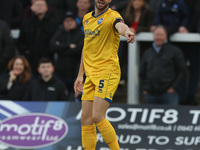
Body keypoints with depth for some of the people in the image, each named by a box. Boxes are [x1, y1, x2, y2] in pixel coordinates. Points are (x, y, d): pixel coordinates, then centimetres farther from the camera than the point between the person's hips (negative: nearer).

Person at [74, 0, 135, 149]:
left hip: (108, 73, -7)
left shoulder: (112, 16, -8)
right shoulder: (87, 18, 15)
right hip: (91, 75, 7)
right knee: (86, 119, 4)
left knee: (97, 117, -17)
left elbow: (120, 25, -33)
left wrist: (127, 31, -57)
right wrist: (80, 75, 24)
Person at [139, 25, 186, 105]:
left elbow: (181, 71, 2)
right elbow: (142, 73, 22)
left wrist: (173, 87, -7)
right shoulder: (147, 53, 16)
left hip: (168, 93, -4)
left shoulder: (174, 51, 5)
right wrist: (144, 88, 8)